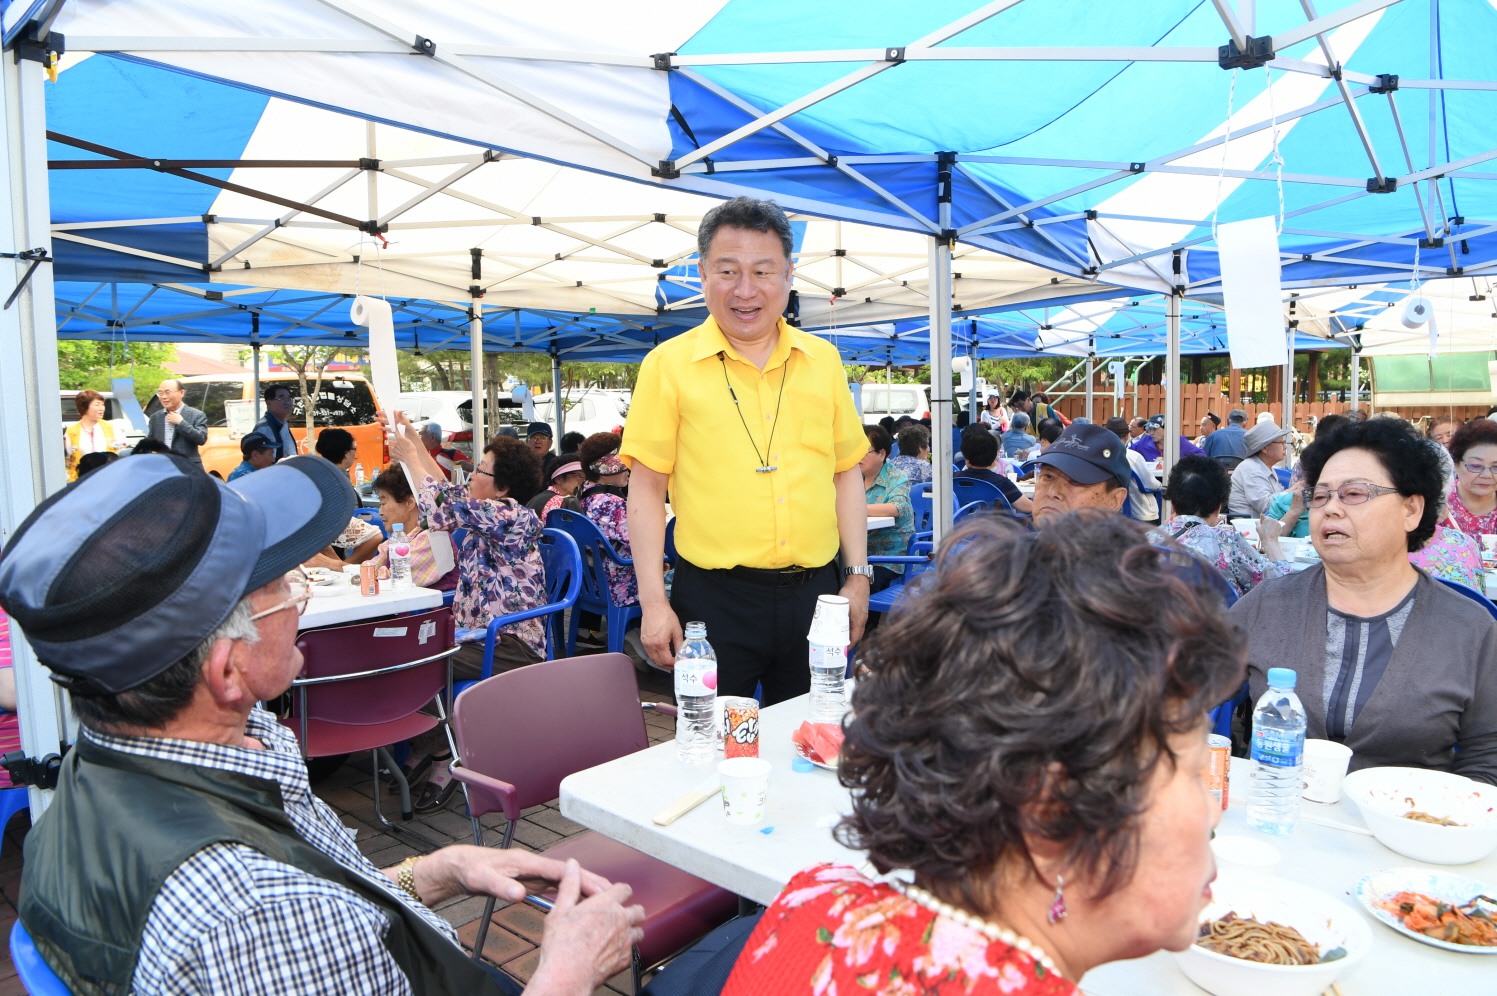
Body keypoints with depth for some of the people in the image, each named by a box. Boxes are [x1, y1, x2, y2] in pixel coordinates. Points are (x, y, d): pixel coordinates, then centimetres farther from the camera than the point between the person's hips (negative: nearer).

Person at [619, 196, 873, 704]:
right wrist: (653, 602, -8)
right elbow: (647, 488, -4)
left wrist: (858, 575, 7)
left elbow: (846, 472, 12)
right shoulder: (669, 364, -3)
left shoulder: (823, 359, 7)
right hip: (714, 597, -3)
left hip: (814, 593, 4)